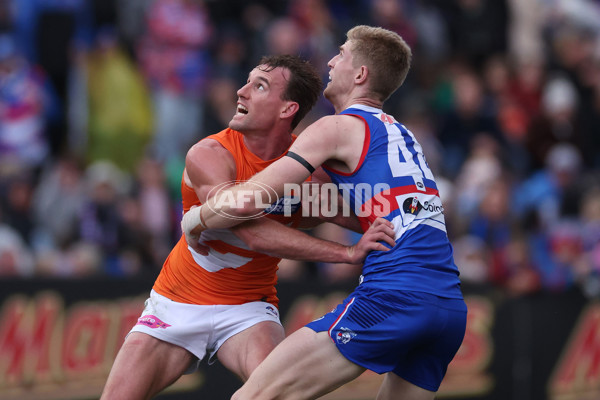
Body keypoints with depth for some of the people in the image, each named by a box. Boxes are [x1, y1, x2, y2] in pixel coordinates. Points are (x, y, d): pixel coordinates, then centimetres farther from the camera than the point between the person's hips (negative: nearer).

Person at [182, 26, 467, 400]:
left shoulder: (339, 127, 3)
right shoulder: (402, 134, 27)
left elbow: (247, 201, -4)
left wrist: (194, 222, 15)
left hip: (393, 295, -8)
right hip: (451, 307, 8)